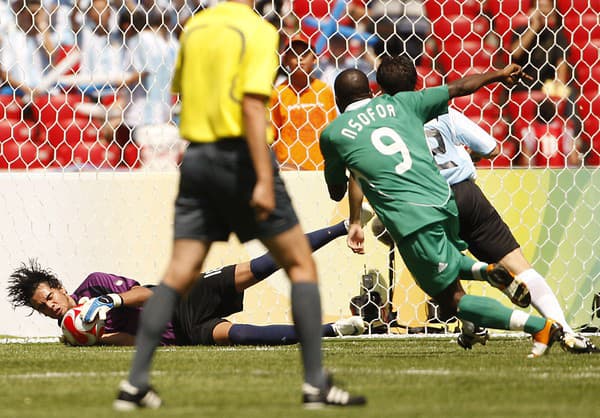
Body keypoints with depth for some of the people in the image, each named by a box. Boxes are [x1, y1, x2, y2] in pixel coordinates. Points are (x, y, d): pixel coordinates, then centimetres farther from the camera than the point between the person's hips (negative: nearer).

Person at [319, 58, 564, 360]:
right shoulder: (401, 103, 14)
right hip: (444, 200, 6)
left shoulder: (332, 134, 7)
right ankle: (485, 270, 6)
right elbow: (459, 87, 20)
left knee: (452, 301, 3)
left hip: (411, 220, -6)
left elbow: (336, 192, 20)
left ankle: (542, 327, -12)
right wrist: (498, 75, 37)